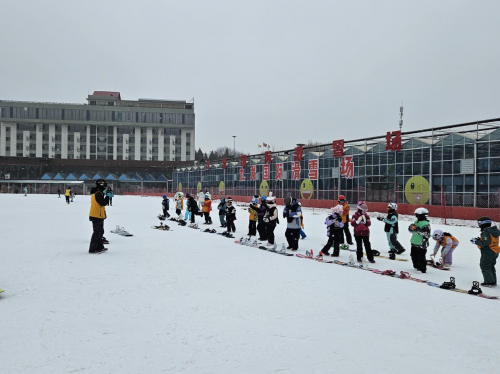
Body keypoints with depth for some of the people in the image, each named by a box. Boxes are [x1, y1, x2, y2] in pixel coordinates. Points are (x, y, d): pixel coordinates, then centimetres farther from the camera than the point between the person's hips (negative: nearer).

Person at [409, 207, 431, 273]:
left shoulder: (426, 223, -12)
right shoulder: (416, 222, 13)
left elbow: (427, 234, -21)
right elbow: (410, 230, 19)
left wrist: (418, 230, -27)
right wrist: (411, 228, -4)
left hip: (421, 244, -9)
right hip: (414, 243, 9)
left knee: (421, 258, -7)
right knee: (414, 256, 17)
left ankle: (423, 269, 4)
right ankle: (416, 267, 33)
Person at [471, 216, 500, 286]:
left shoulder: (485, 232, -20)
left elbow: (485, 243, -26)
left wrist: (476, 241, -14)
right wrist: (479, 240, 9)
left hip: (487, 252, -10)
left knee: (484, 266, -2)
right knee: (491, 267, 19)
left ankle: (489, 281, -4)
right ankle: (493, 281, 24)